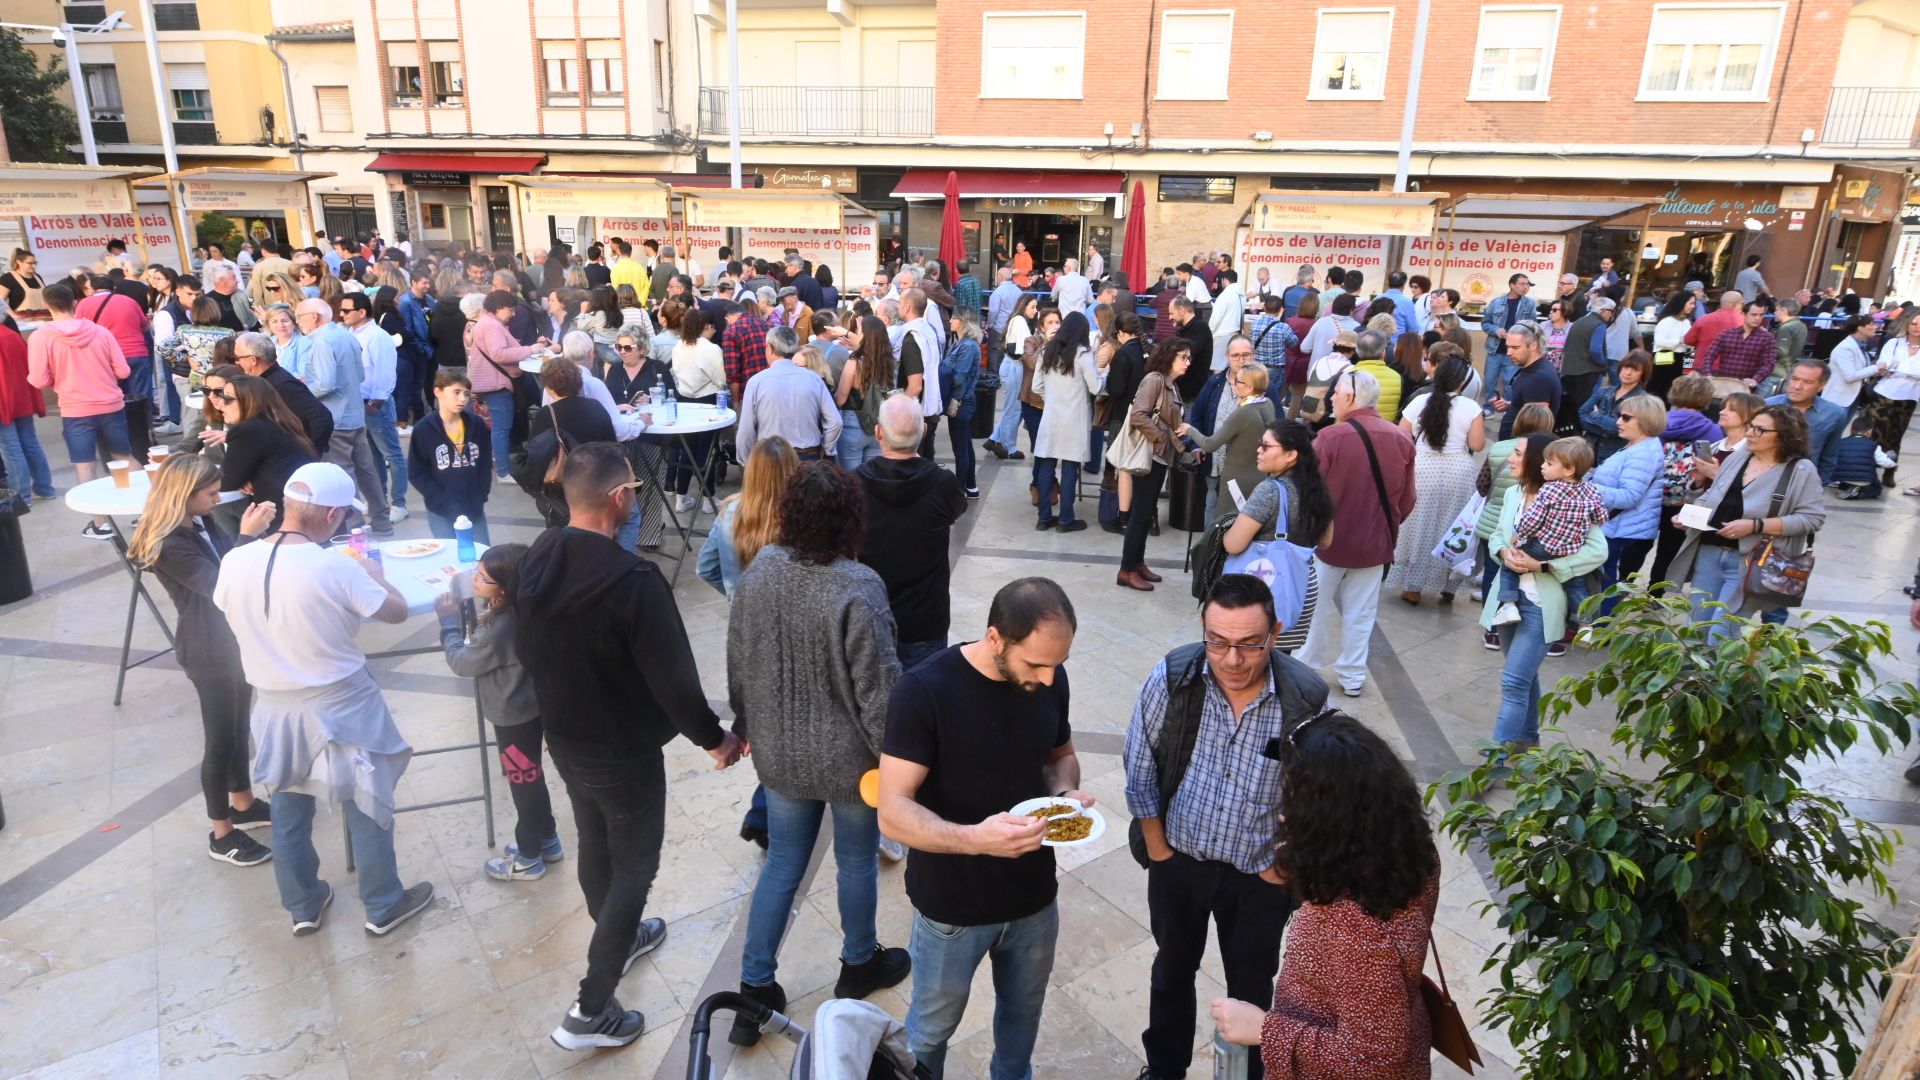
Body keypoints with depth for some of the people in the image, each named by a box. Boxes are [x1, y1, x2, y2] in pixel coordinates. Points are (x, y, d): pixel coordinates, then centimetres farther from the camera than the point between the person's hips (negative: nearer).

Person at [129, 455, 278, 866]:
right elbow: (219, 586, -29)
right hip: (208, 654, -8)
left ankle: (244, 804, 39)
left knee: (238, 729, 21)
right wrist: (247, 536, -32)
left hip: (233, 641, 8)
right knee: (220, 740, 3)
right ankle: (222, 835, 18)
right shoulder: (169, 545, -22)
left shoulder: (200, 525, 3)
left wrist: (256, 531, -8)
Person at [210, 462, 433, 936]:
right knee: (365, 807, 12)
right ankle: (383, 906, 26)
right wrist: (373, 573, 7)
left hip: (274, 707, 5)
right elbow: (398, 611, -11)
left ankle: (302, 907, 37)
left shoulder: (234, 563, -10)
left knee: (288, 812, 21)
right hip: (339, 707, -5)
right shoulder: (336, 568, -25)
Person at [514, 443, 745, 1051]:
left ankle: (620, 938, 50)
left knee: (596, 846, 26)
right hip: (624, 751, -7)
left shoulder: (535, 561, -8)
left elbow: (525, 648, 7)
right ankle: (591, 1010, 16)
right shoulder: (632, 580, -31)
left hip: (563, 739, 7)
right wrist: (713, 737, -9)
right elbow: (673, 677, -25)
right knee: (634, 865, 10)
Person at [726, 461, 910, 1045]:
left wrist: (746, 725, 18)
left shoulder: (758, 572, -9)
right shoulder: (857, 589, -27)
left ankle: (754, 990, 28)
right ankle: (859, 964, 42)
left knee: (782, 865, 20)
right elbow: (877, 687, -21)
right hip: (848, 757, -4)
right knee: (857, 860, 20)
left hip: (780, 753, 5)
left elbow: (738, 664, 2)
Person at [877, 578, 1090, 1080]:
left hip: (1035, 894, 4)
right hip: (952, 906, -4)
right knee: (932, 1029, 20)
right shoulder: (924, 690, -26)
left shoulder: (1049, 678, -11)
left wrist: (1067, 793, -16)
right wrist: (974, 838, -42)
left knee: (1023, 1011, 28)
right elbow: (893, 813, -25)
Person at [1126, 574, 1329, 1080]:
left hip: (1259, 877, -1)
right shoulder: (1172, 677, -21)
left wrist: (1284, 865, -4)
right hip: (1177, 861, 2)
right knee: (1172, 967, 25)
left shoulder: (1307, 699, -24)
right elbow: (1140, 768, -8)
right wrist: (1157, 847, -2)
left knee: (1251, 986, 20)